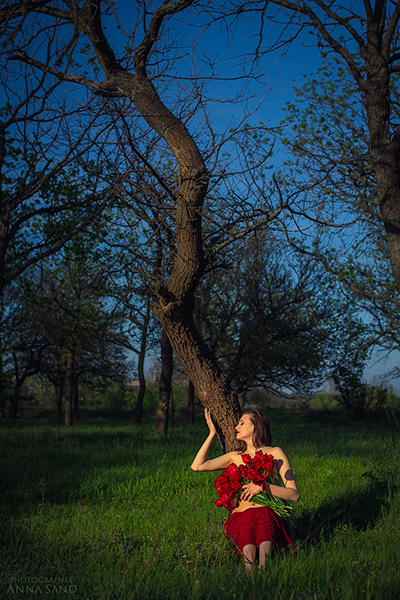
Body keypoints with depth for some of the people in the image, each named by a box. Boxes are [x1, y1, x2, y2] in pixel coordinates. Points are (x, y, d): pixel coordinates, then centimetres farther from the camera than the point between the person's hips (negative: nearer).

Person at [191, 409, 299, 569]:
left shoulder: (275, 454, 9)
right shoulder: (235, 457, 21)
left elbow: (294, 495, 0)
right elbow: (197, 466, 12)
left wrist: (263, 486, -16)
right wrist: (212, 433, 16)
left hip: (269, 515, -2)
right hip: (240, 518, 2)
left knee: (263, 514, -38)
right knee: (246, 520, -35)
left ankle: (263, 568, -57)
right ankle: (249, 570, -56)